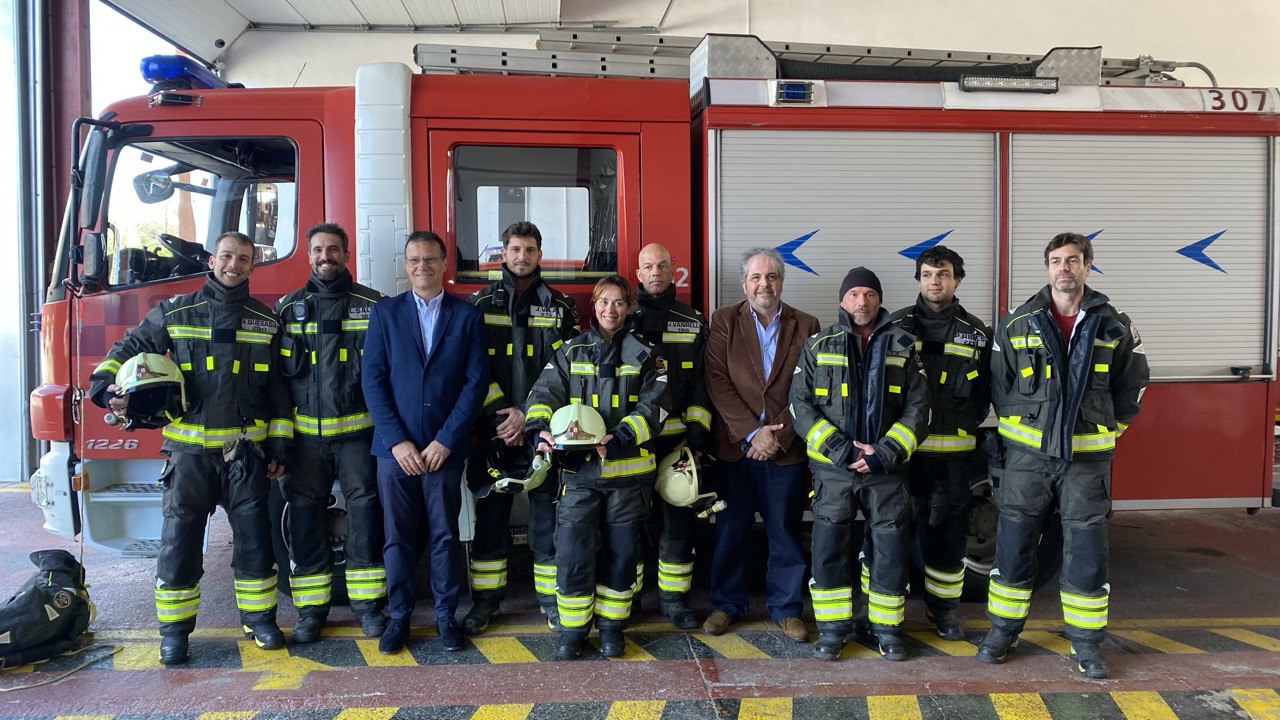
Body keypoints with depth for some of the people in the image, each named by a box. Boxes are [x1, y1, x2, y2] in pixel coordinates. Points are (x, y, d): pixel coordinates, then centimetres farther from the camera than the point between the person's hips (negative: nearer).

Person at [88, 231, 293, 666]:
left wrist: (280, 447, 5)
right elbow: (130, 348, 11)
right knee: (180, 539, 3)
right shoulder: (174, 313, 3)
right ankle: (175, 628, 16)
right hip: (189, 449, -1)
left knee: (253, 536, 5)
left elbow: (279, 390, 8)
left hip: (245, 450, 1)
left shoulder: (266, 322, 7)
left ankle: (258, 616, 20)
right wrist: (107, 386, -10)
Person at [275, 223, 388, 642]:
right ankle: (311, 608, 17)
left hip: (358, 431, -1)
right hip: (305, 432, 2)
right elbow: (274, 371, 8)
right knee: (305, 515, 6)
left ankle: (367, 603, 15)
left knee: (364, 510, 3)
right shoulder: (287, 308, 9)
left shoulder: (371, 305, 4)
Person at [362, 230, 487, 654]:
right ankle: (399, 615, 21)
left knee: (445, 535, 6)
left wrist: (446, 440, -8)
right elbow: (372, 380, 1)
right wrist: (397, 440, -8)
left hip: (445, 448, 0)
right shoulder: (385, 312, 6)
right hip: (395, 447, 1)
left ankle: (446, 615, 20)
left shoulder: (467, 315, 4)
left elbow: (476, 380, -1)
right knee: (397, 537, 6)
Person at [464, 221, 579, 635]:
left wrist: (529, 415, -11)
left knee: (548, 512, 3)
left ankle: (551, 598, 15)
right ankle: (485, 600, 19)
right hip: (491, 429, 1)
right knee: (489, 513, 7)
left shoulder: (559, 307, 5)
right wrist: (502, 411, -11)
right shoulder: (480, 302, 7)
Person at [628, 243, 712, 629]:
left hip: (676, 438, 1)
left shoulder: (693, 323, 10)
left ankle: (674, 598, 16)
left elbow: (700, 381, 8)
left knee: (679, 516, 3)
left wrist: (698, 430, -1)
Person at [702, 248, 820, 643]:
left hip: (786, 448, 1)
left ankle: (786, 607, 23)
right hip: (735, 446, 0)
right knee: (730, 529, 8)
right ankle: (727, 603, 24)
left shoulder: (805, 326, 5)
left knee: (785, 531, 8)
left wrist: (778, 435, -12)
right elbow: (718, 383, -6)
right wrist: (751, 433, -13)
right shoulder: (724, 322, 2)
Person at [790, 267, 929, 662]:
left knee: (892, 550, 3)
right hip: (832, 470, -1)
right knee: (828, 548, 1)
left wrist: (885, 454, -9)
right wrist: (840, 450, -11)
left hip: (886, 469, 1)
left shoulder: (903, 346, 7)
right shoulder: (818, 345, 4)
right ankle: (832, 628, 16)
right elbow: (800, 404, -2)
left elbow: (918, 408, 3)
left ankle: (887, 628, 21)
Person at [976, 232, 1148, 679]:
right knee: (1013, 544, 5)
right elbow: (998, 386, 10)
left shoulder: (1114, 327, 3)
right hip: (1028, 454, 0)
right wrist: (1018, 425, 8)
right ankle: (1003, 630, 20)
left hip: (1087, 456, 0)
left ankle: (1086, 642, 19)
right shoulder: (1017, 325, 2)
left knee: (1086, 551, 3)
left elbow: (1133, 384, 14)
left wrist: (1108, 427, 11)